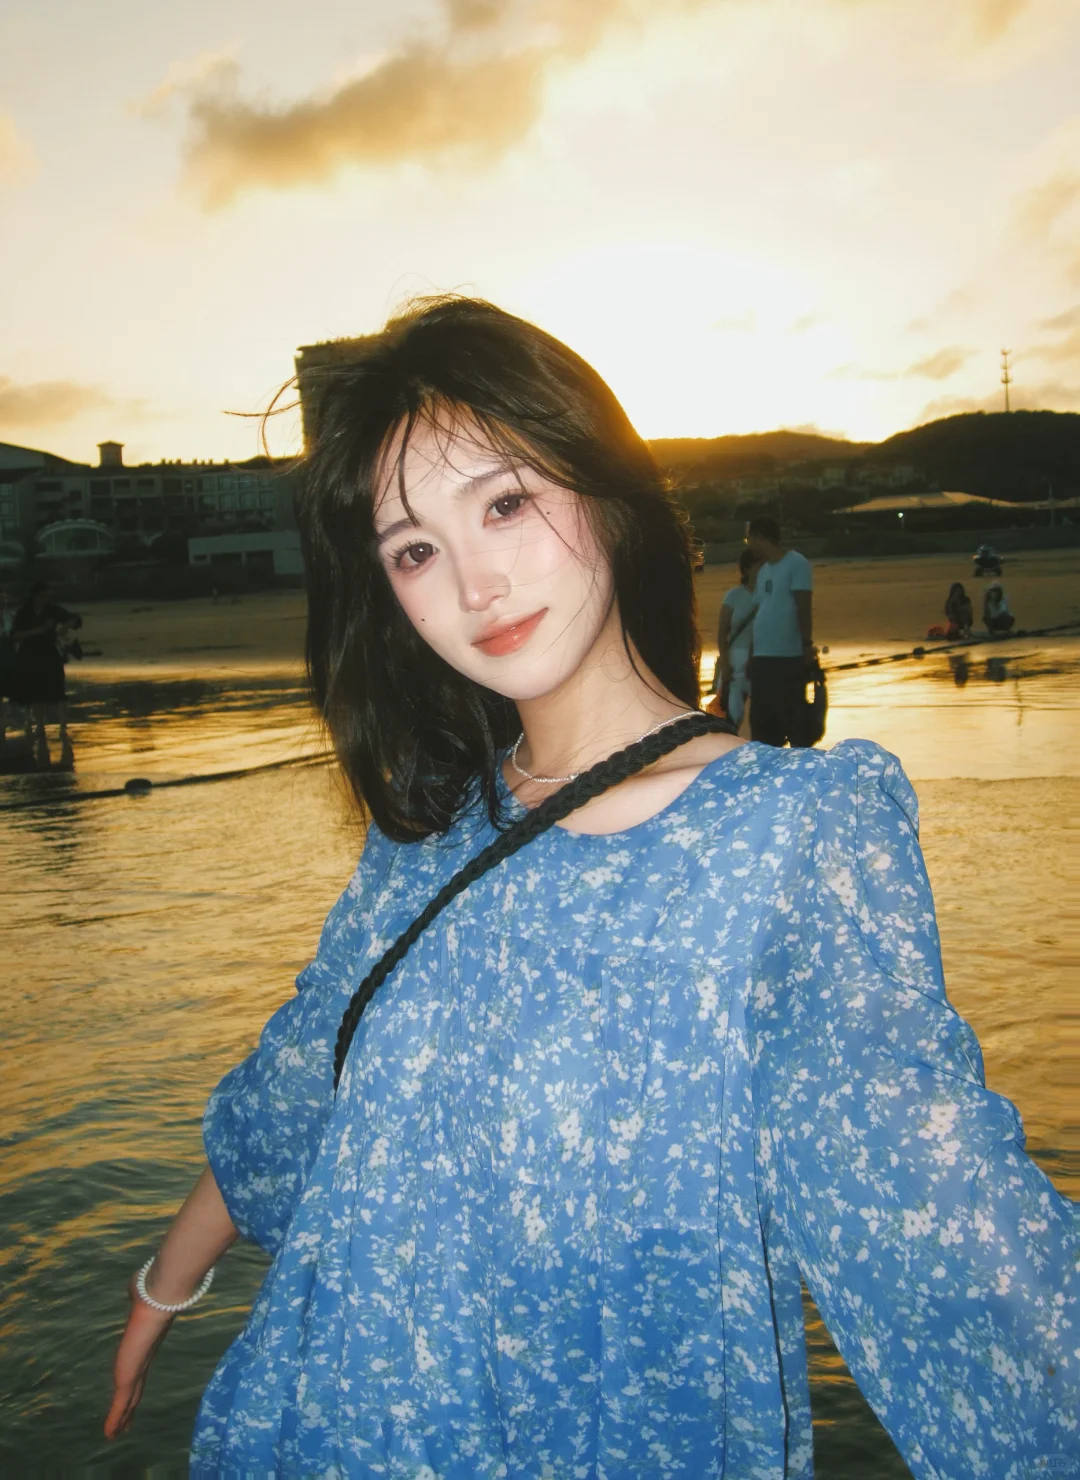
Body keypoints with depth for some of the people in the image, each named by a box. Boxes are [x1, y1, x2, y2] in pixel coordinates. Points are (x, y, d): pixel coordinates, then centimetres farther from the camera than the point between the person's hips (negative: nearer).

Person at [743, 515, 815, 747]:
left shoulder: (796, 564, -5)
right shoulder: (763, 570, 18)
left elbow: (804, 608, -11)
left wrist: (807, 645, -17)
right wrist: (752, 653, 16)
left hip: (789, 658, -8)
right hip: (762, 657, 8)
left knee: (794, 722, -5)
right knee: (761, 724, 12)